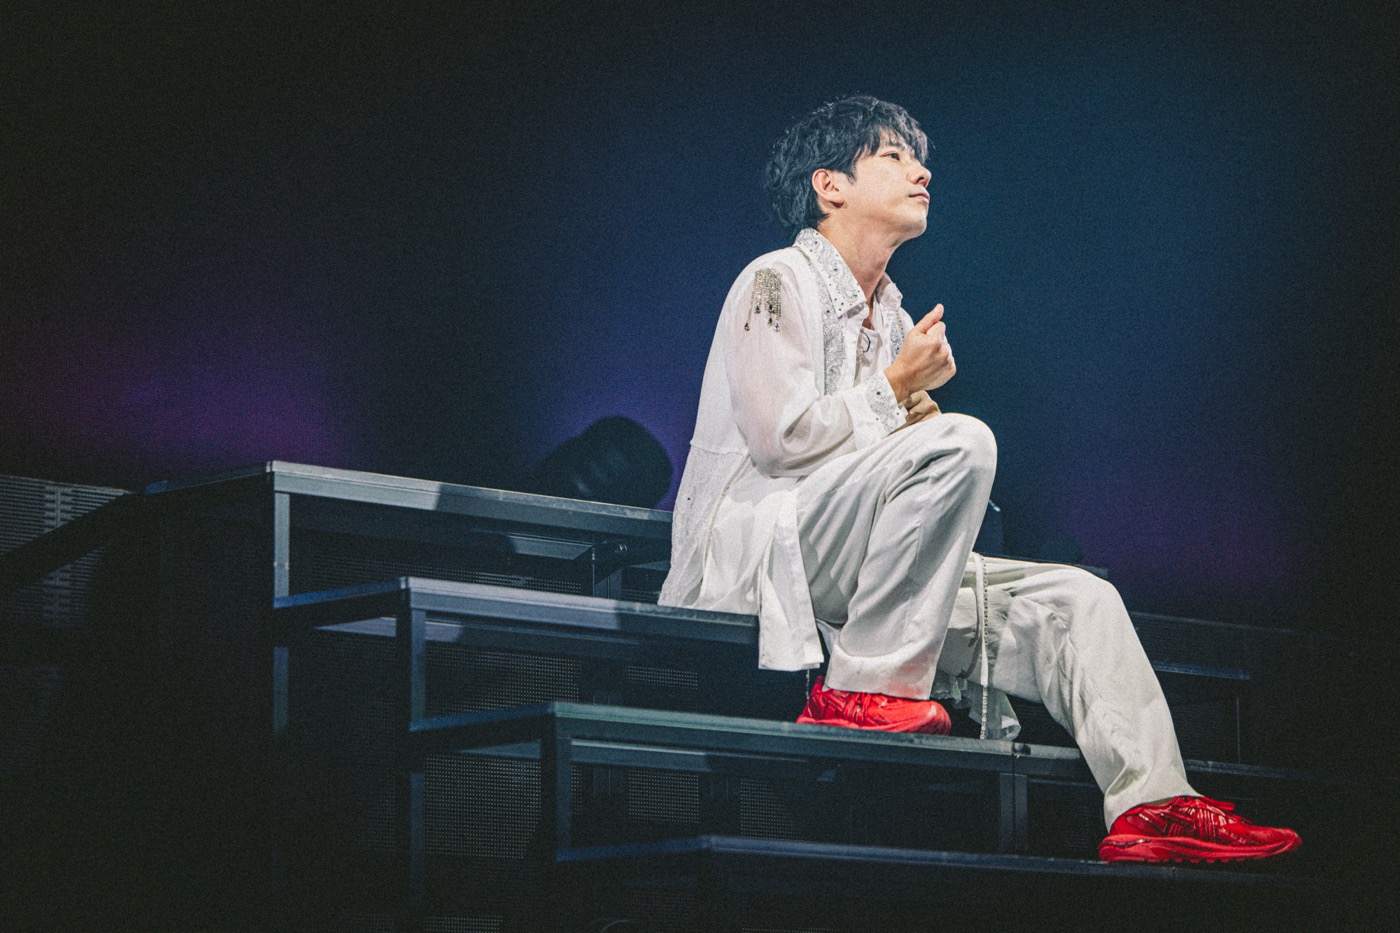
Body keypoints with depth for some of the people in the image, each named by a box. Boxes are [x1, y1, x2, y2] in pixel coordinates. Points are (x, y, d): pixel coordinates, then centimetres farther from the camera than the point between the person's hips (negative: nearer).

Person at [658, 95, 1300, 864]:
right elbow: (780, 436, -16)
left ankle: (1151, 807, -14)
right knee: (960, 442, -30)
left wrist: (919, 399, 1)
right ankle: (870, 686, -28)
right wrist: (899, 388, -7)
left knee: (1073, 597, -5)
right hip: (752, 553, -9)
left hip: (854, 573, 9)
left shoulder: (890, 316, 23)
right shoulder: (776, 286, -3)